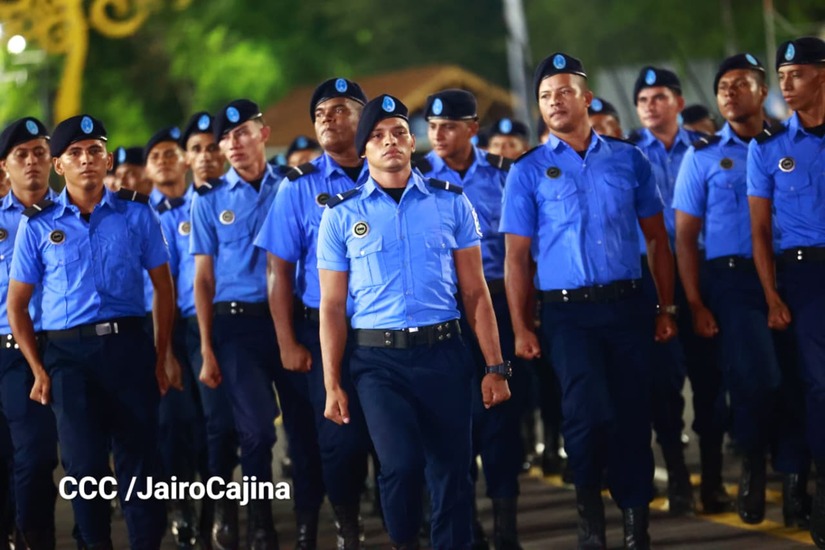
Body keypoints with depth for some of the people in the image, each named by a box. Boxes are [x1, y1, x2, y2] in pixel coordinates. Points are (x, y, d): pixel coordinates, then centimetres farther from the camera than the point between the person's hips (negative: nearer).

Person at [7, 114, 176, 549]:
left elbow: (163, 287, 11)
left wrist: (161, 358, 5)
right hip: (68, 353, 0)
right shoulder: (37, 224, 5)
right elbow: (17, 305, 8)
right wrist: (39, 371, 0)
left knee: (138, 458, 4)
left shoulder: (136, 214, 6)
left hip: (129, 347, 0)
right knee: (84, 462, 1)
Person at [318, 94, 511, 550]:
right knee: (402, 462, -16)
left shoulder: (451, 203, 6)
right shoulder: (341, 214, 4)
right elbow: (332, 306, 5)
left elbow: (475, 292, 6)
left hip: (444, 354, 2)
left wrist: (495, 367, 1)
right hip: (378, 360, -1)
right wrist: (332, 384, -1)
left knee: (452, 471, 3)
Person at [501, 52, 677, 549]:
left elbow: (657, 239, 11)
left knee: (634, 413, 4)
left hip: (628, 305, 2)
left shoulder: (629, 159, 8)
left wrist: (666, 308, 5)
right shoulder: (529, 171, 3)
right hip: (568, 312, -2)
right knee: (590, 413, -14)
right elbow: (517, 256, 2)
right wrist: (521, 328, -4)